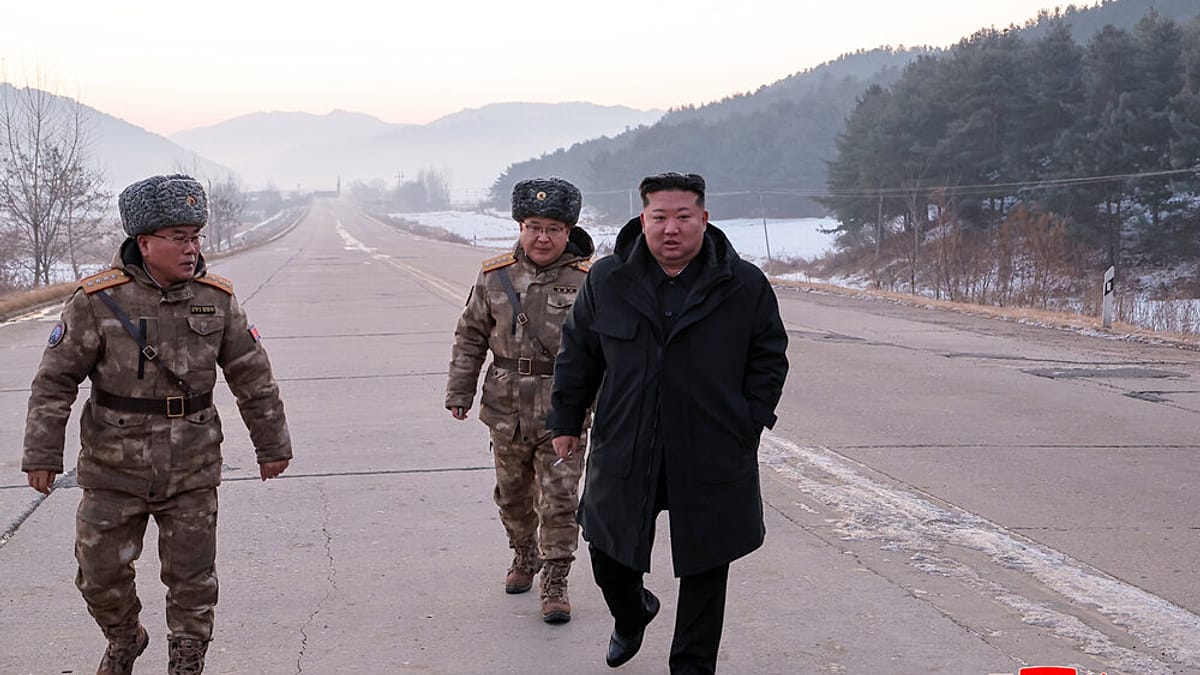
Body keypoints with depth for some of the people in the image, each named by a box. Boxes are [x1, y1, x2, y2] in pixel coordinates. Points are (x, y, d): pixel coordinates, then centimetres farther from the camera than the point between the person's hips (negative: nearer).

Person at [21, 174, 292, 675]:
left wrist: (272, 445, 9)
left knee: (192, 577, 8)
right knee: (101, 572, 9)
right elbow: (55, 380, -6)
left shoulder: (216, 299, -3)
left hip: (192, 471, 1)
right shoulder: (99, 300, -11)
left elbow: (253, 377, 5)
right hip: (114, 469, -1)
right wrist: (42, 454, -8)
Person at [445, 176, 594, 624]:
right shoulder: (495, 276, 3)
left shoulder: (589, 280, -6)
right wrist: (459, 390, 9)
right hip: (507, 410, 4)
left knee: (559, 499, -3)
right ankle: (524, 556, 40)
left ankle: (555, 583, 8)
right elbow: (471, 336, 11)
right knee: (512, 494, 17)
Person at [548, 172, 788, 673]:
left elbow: (769, 358, 5)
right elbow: (577, 354, 9)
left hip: (711, 458, -1)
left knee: (705, 567, 7)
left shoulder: (745, 285, -4)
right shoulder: (606, 281, -1)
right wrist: (566, 421, 9)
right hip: (623, 453, 2)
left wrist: (748, 425, -2)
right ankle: (631, 615, 45)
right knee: (609, 553, 12)